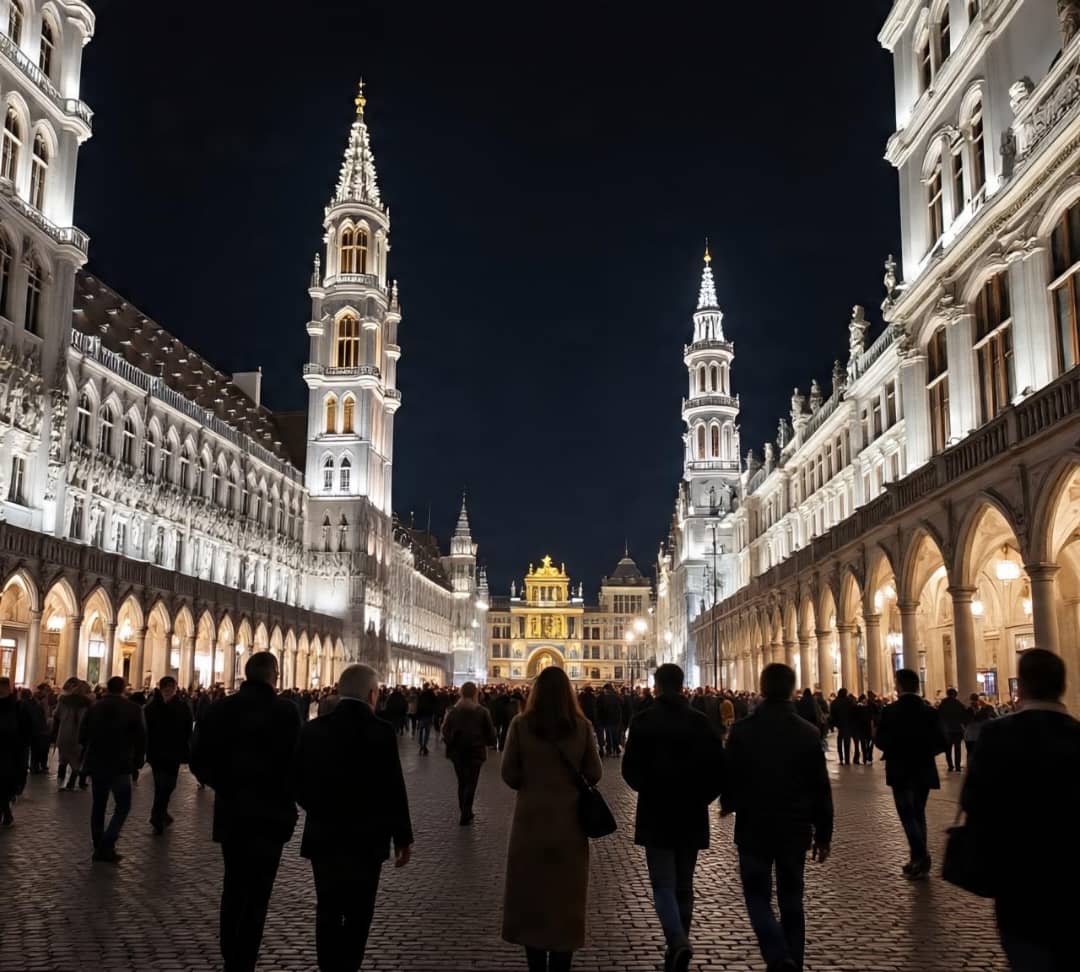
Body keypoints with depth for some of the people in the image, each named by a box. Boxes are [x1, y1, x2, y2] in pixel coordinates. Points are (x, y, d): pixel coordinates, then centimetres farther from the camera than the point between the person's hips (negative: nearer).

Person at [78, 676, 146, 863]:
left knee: (98, 806, 13)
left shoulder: (94, 707, 2)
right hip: (120, 765, -4)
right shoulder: (132, 709, -7)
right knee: (122, 806, 4)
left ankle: (99, 848, 15)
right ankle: (107, 845, -10)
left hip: (96, 764, 4)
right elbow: (140, 739, -8)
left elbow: (82, 735, 3)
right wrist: (136, 763, 3)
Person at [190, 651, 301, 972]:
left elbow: (199, 759, 0)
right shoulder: (285, 712, -16)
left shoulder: (219, 709, -2)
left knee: (233, 884, 21)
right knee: (257, 892, 6)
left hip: (230, 812, 5)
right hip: (269, 814, -5)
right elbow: (296, 762, -19)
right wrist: (287, 797, -1)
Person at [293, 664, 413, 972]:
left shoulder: (313, 729, -4)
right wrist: (402, 837, -2)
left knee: (328, 912, 16)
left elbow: (299, 783, 2)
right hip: (365, 838, -3)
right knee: (358, 915, 9)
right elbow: (394, 790, -14)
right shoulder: (381, 731, -14)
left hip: (323, 836, 3)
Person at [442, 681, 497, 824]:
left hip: (457, 751, 3)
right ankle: (465, 816, -3)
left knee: (461, 782, 17)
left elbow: (445, 731, -1)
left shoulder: (453, 711, -2)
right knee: (471, 783, 2)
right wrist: (490, 742, 11)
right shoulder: (482, 712, -9)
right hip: (475, 751, -3)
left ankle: (464, 812, 23)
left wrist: (450, 743, 13)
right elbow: (490, 732, -6)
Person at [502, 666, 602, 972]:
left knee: (531, 895, 13)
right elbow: (594, 774, -2)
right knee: (566, 897, 13)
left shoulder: (521, 725, -9)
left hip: (531, 820, -1)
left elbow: (509, 775, -7)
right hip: (570, 822, 1)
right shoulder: (582, 727, -7)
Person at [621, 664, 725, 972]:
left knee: (663, 885, 1)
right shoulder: (701, 721, -3)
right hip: (692, 816, 3)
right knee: (683, 886, 15)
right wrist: (700, 797, 9)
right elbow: (719, 768, -6)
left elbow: (630, 768, -10)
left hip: (656, 815, -3)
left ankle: (678, 942, -21)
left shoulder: (644, 721, -9)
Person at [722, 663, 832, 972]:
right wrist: (823, 835, 7)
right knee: (791, 900, 14)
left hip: (753, 828, -2)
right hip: (795, 830, 2)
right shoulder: (808, 732, -5)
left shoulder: (741, 730, -11)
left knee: (758, 896, 8)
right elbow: (821, 789, -2)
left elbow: (729, 777, -5)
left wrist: (728, 804, 17)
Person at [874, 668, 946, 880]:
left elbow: (881, 742, -11)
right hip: (924, 771, 4)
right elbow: (941, 743, -5)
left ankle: (921, 856, -17)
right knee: (918, 813, 16)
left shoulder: (890, 711, -11)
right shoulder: (929, 710, -3)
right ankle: (919, 859, 18)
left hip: (900, 772, -4)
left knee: (907, 815, 1)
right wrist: (924, 751, 12)